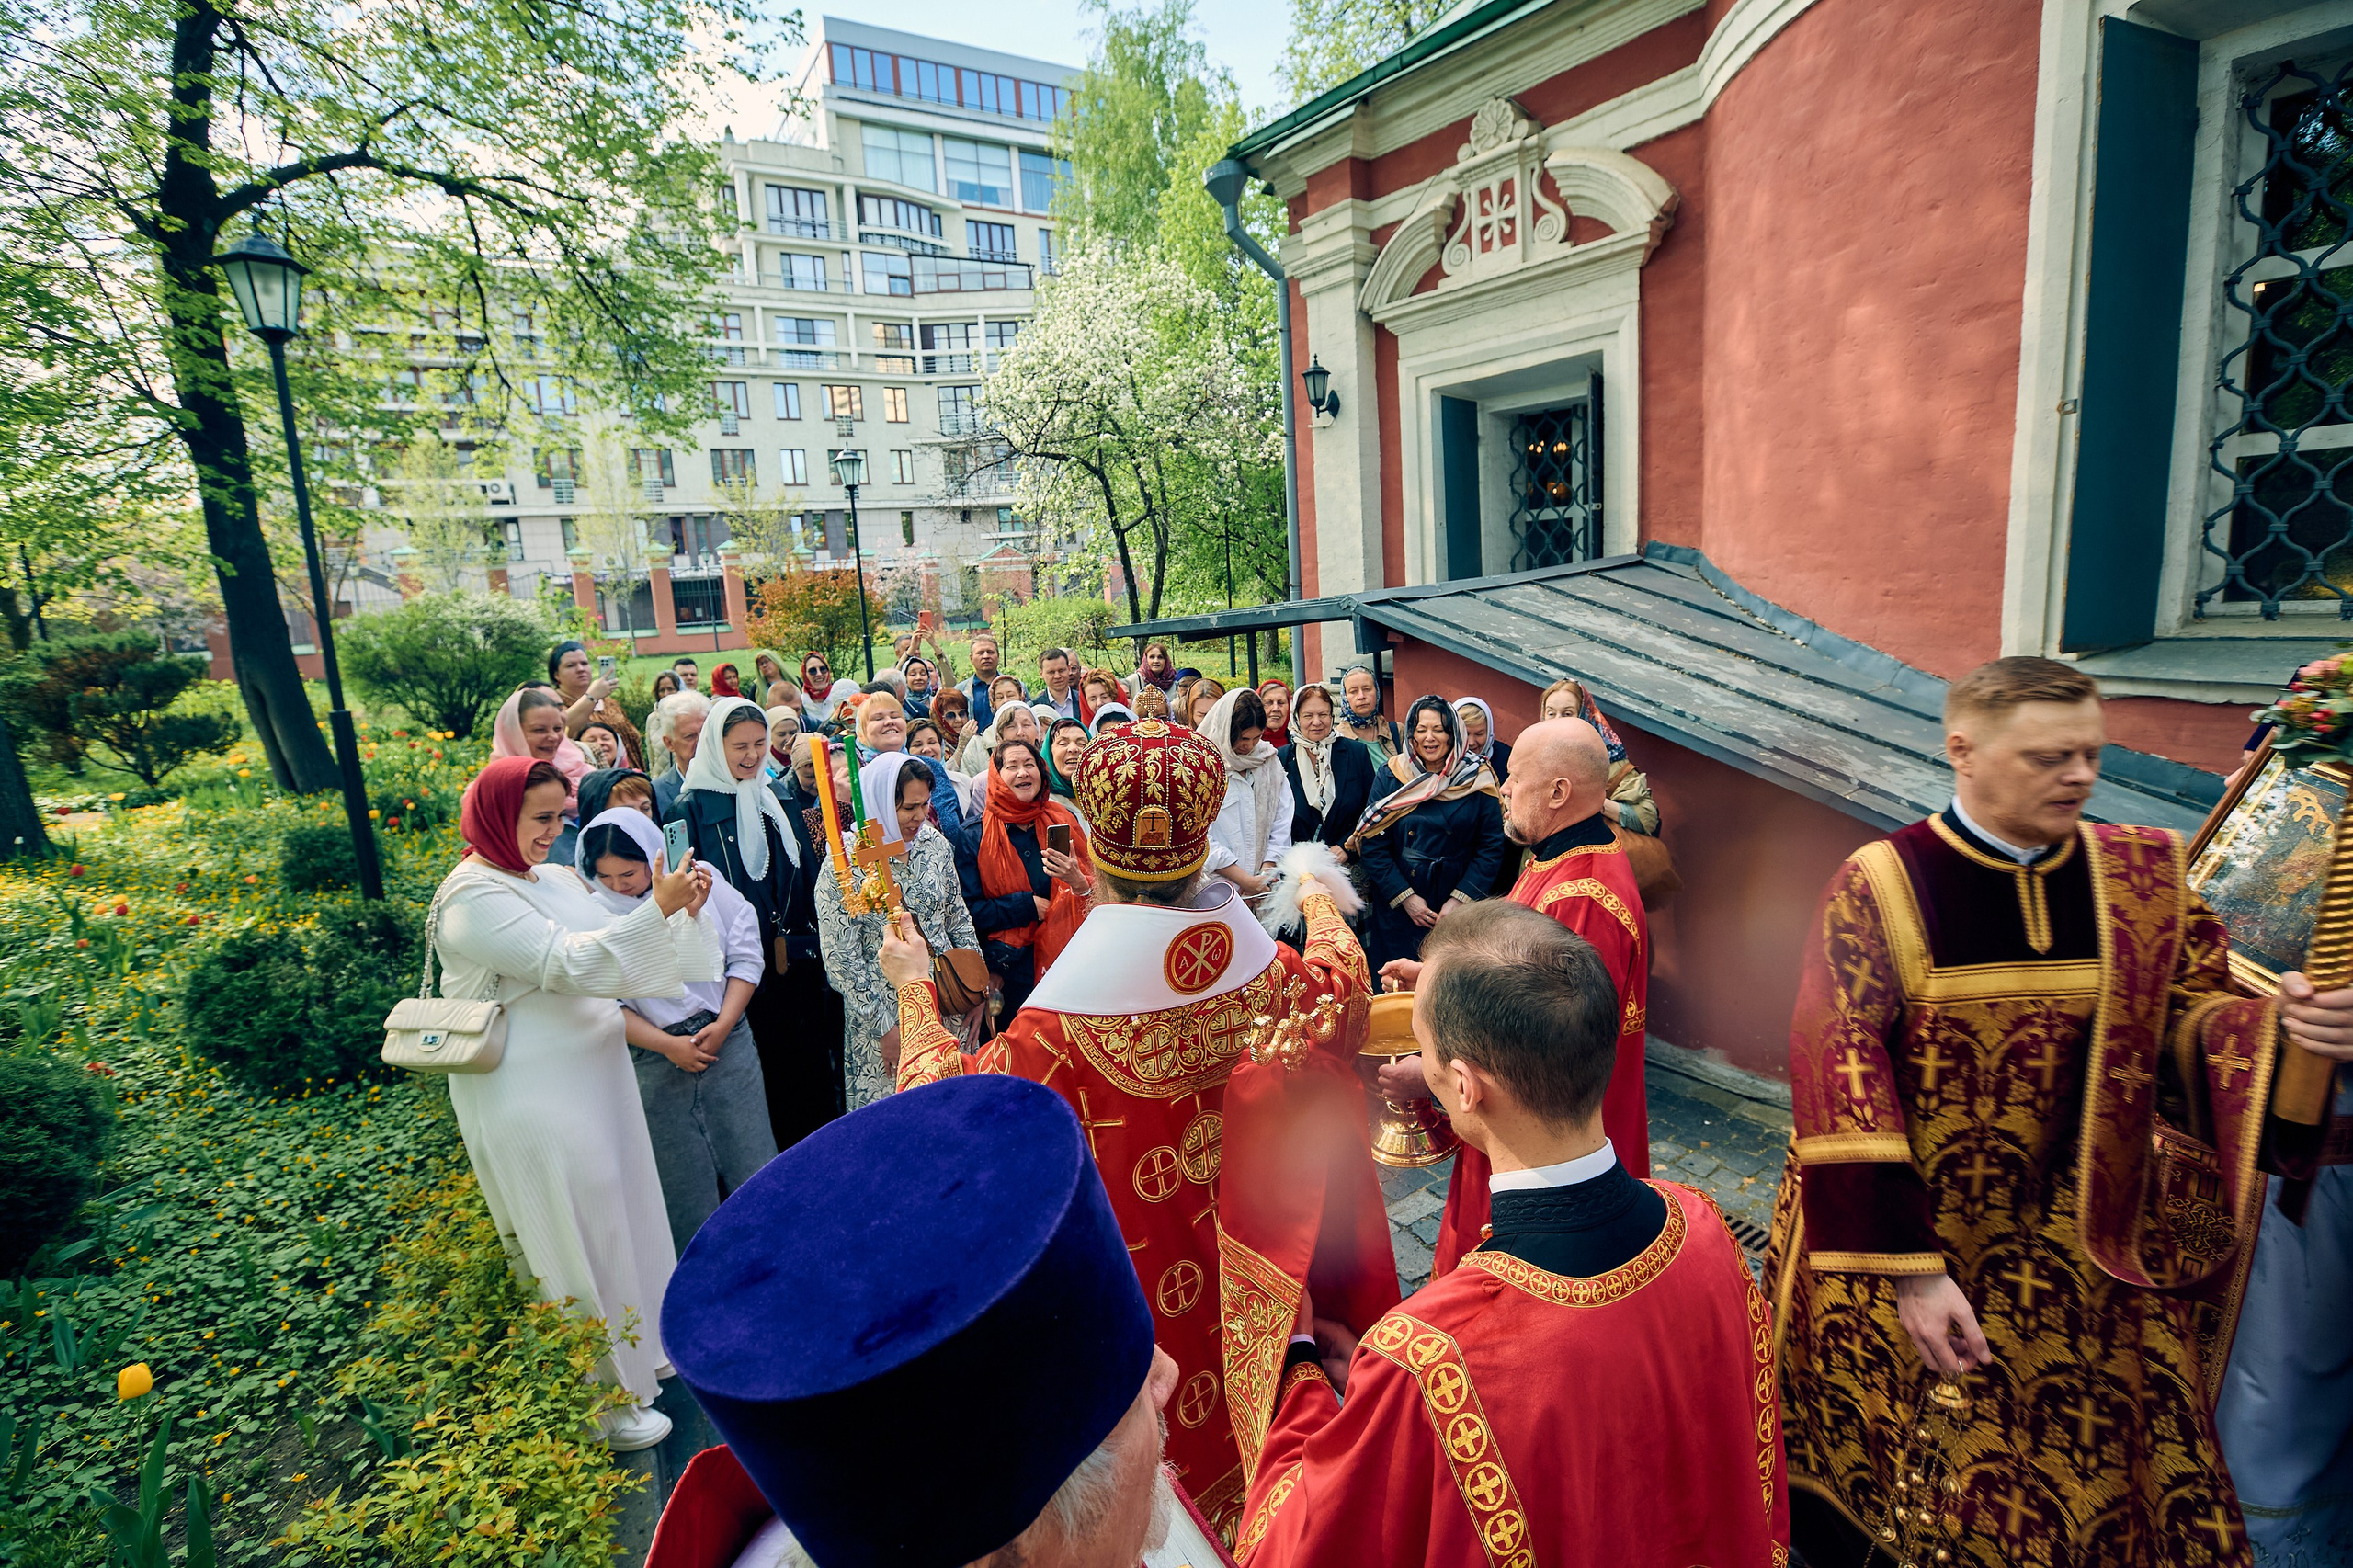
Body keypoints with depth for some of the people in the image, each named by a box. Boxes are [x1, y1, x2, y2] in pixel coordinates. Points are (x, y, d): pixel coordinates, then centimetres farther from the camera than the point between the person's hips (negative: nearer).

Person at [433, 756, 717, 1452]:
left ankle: (636, 1349, 40)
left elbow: (613, 958, 9)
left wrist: (682, 911, -6)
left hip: (592, 1080, 8)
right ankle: (598, 1403, 24)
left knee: (619, 1215, 20)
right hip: (532, 1101, -8)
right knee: (576, 1239, 6)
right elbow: (567, 963, -26)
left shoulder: (557, 878, 7)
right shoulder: (474, 897, -18)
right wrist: (658, 908, -29)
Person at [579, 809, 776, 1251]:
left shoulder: (702, 882, -3)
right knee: (683, 1183, 8)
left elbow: (746, 955, 1)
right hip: (655, 1061, -1)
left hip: (727, 1042, 1)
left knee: (753, 1164, 5)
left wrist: (723, 1025, -8)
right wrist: (668, 1045, -10)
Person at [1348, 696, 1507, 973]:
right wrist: (1405, 897, -11)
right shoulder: (1392, 776, -2)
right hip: (1397, 908, 0)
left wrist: (1460, 899, -12)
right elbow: (1372, 845, -4)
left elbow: (1492, 846, -4)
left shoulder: (1477, 779, -2)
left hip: (1460, 910, 0)